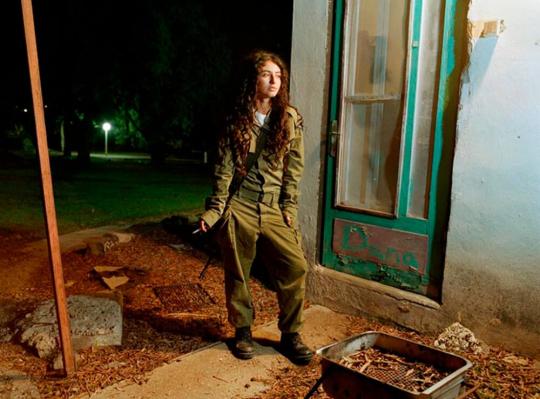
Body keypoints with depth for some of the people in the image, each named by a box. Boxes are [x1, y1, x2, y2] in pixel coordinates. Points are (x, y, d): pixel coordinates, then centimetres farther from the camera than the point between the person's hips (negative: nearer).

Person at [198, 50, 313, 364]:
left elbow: (294, 167, 4)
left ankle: (290, 335, 11)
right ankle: (243, 332, 28)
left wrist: (288, 207, -1)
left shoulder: (290, 118, 3)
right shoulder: (237, 119, 1)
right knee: (238, 273, 7)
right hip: (239, 207, -1)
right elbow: (224, 167, 0)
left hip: (273, 209, 1)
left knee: (296, 266, -7)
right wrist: (215, 208, -5)